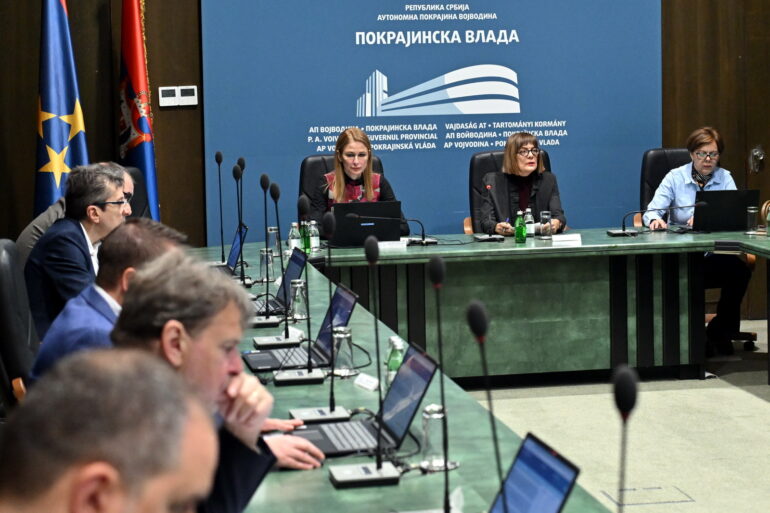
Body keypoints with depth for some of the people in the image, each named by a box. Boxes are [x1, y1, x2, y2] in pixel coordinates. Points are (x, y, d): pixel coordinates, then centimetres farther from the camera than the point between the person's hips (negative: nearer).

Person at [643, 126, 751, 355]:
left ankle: (720, 332, -8)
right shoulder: (675, 177, 6)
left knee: (740, 269, -30)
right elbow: (652, 211, -4)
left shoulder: (725, 178, 10)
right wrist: (655, 220, -30)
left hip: (716, 252, 2)